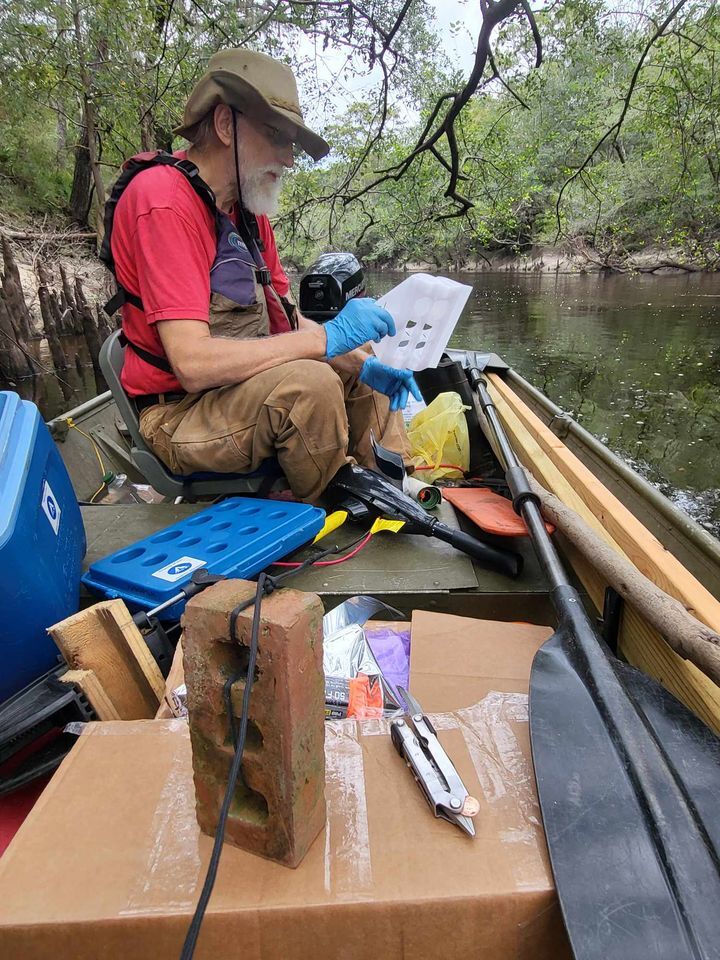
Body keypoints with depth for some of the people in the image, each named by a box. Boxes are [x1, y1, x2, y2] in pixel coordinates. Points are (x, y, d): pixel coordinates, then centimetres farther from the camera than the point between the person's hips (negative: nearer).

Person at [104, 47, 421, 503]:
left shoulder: (246, 205, 9)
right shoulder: (163, 199, -19)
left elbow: (285, 319, 10)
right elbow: (193, 362, -29)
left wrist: (364, 363, -4)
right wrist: (329, 336, -27)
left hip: (245, 385, 9)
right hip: (179, 412, -9)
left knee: (362, 369, 17)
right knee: (309, 381, -33)